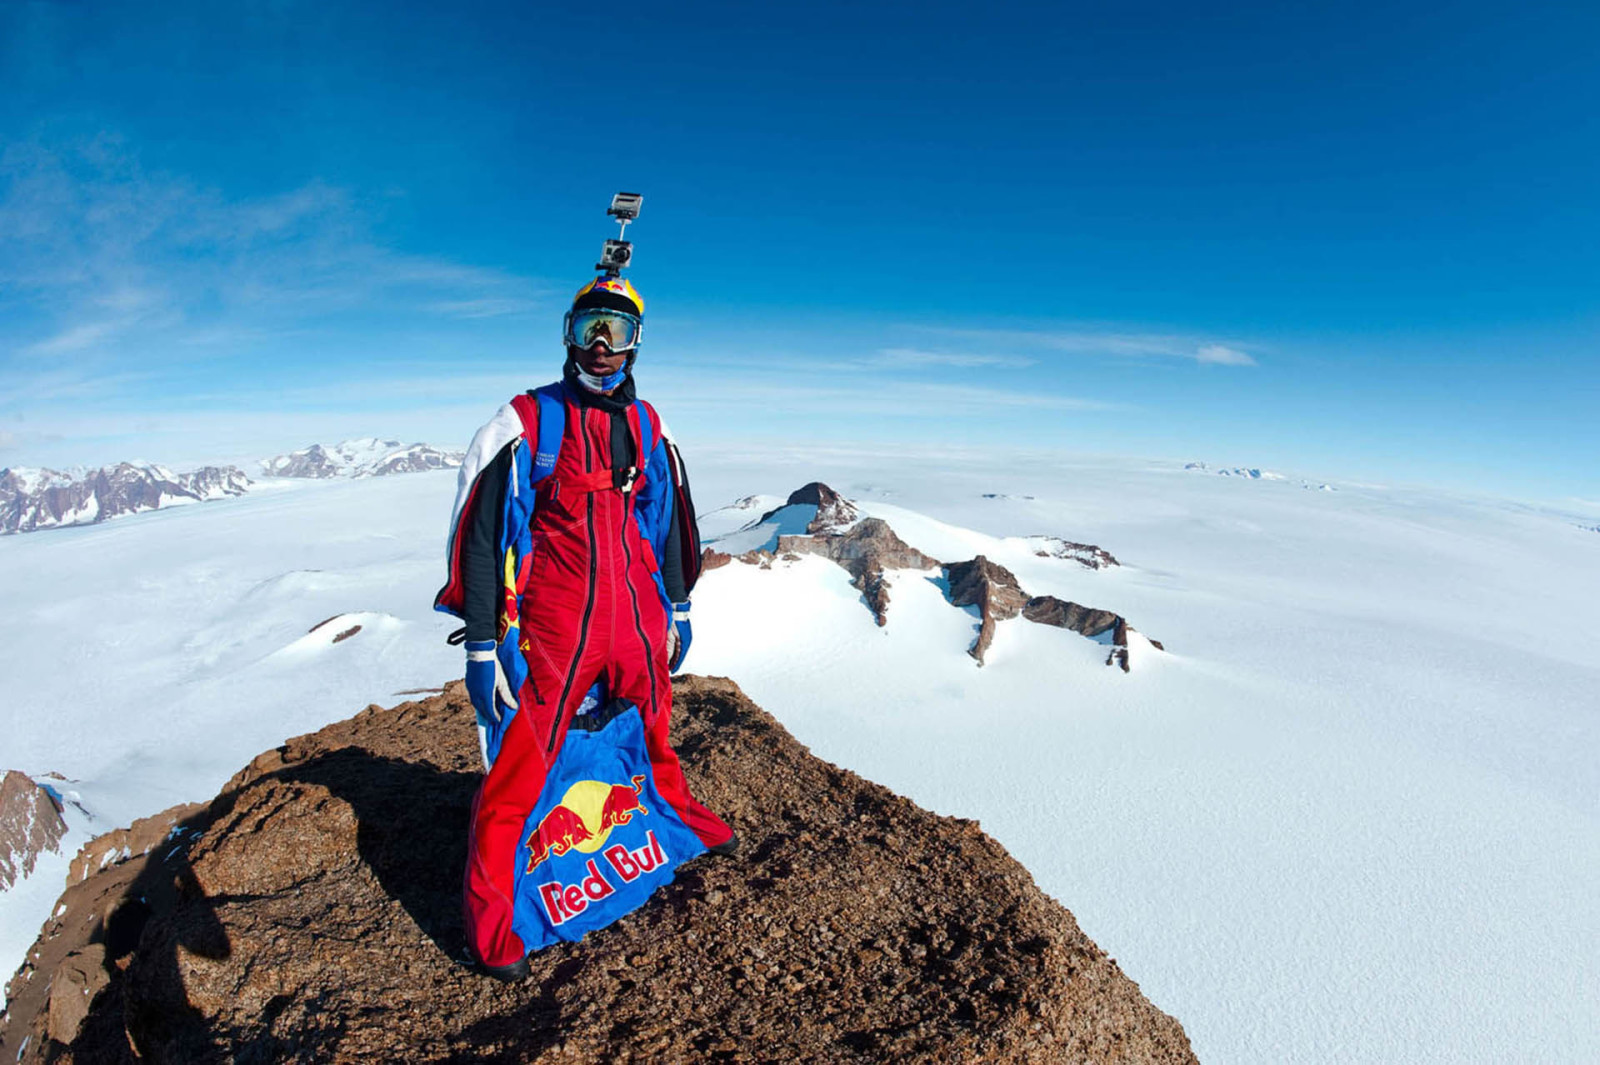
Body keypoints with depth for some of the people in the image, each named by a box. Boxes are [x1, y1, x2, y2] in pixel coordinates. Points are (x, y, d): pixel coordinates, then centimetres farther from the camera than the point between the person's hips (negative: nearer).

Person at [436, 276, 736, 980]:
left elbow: (668, 517, 17)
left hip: (637, 617, 5)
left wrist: (677, 607, 18)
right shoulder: (527, 422, -7)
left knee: (654, 728, 23)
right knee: (521, 762, -1)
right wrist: (482, 641, -11)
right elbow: (480, 531, -8)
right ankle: (489, 908, 19)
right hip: (551, 627, -4)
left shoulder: (647, 427, 8)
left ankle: (676, 810, 51)